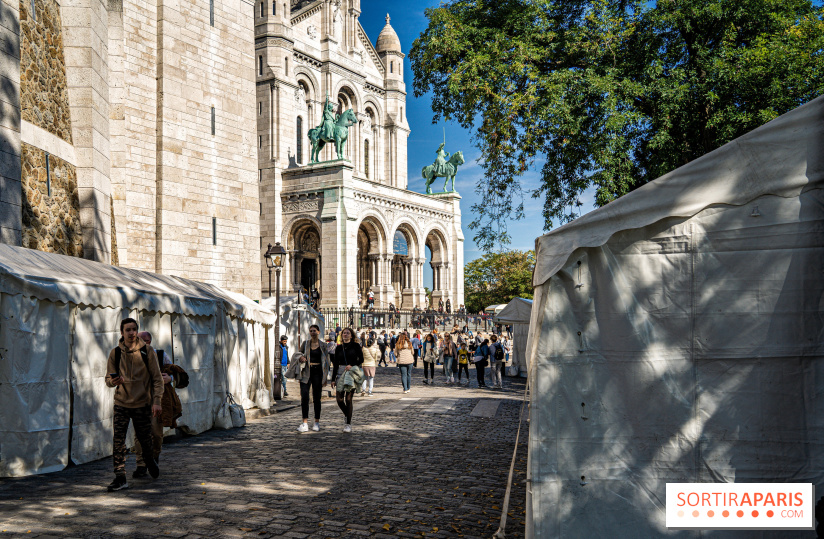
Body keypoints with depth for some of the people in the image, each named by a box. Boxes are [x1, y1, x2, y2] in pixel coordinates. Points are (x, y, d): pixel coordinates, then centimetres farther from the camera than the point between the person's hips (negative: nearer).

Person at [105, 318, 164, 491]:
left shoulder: (147, 351, -4)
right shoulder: (115, 353, -1)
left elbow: (157, 378, -3)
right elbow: (108, 379, 3)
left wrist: (157, 401, -11)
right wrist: (113, 381, -21)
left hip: (142, 403, -1)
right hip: (121, 403, 1)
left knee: (144, 439, 10)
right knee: (118, 440, -11)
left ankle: (150, 461, 41)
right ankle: (120, 478, -4)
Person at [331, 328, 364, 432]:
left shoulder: (355, 346, 4)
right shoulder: (339, 348, 12)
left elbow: (361, 360, 3)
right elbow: (335, 364, 13)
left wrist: (351, 365, -13)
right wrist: (333, 379, 9)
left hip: (353, 371, -3)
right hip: (341, 372, 3)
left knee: (348, 399, -8)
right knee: (339, 398, -4)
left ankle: (348, 424, -3)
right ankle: (347, 413, 26)